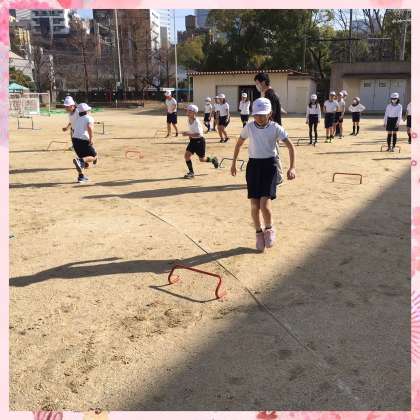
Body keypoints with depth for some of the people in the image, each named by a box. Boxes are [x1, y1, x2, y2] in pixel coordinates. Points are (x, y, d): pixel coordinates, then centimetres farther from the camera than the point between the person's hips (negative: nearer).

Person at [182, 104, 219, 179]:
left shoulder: (196, 122, -23)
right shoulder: (189, 120, 1)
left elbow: (198, 134, -30)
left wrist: (188, 134, -37)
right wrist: (190, 134, 8)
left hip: (199, 140, -7)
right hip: (193, 140, 7)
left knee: (202, 159, 6)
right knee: (187, 155, -9)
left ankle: (213, 160, 36)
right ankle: (191, 172, 2)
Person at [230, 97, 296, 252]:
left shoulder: (275, 128, -7)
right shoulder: (249, 127, 0)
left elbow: (291, 146, -6)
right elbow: (239, 144, 15)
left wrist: (292, 167, -15)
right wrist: (233, 163, 17)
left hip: (269, 164, -2)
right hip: (253, 165, 3)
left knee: (265, 203, -15)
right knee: (254, 205, 2)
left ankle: (269, 229, 14)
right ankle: (259, 233, 24)